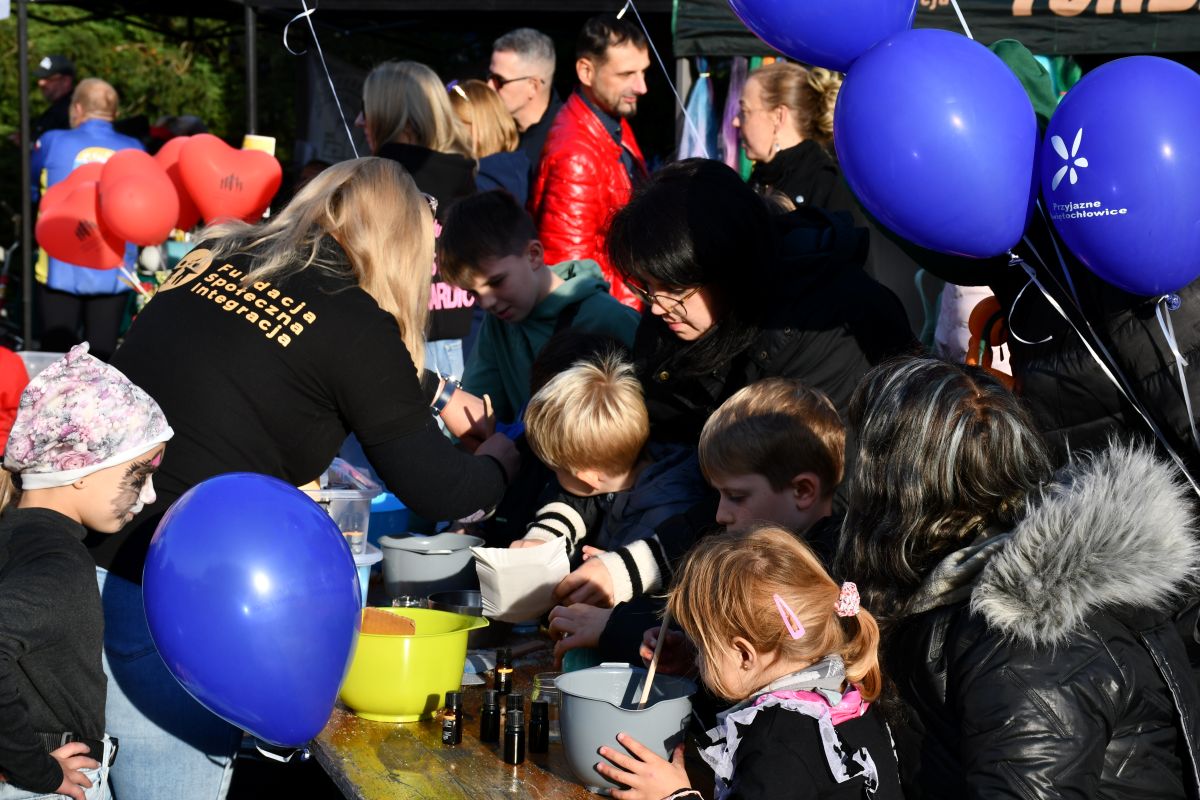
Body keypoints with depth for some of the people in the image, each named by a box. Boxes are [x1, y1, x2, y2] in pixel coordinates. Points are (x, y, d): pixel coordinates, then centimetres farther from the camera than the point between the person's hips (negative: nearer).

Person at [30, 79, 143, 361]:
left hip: (62, 271, -2)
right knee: (101, 357, 5)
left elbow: (32, 191, 12)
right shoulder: (134, 151, 2)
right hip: (113, 274, 2)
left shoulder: (53, 143, -3)